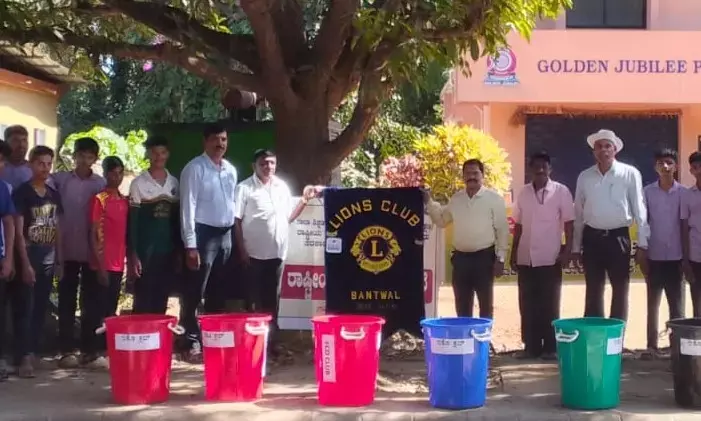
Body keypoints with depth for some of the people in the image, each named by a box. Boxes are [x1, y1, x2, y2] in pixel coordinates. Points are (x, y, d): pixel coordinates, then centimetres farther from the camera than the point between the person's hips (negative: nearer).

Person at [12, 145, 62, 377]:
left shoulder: (54, 195, 11)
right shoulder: (22, 193, -7)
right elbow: (18, 231, -11)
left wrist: (59, 259, 11)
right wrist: (25, 263, -16)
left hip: (48, 261, 6)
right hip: (28, 260, -6)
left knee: (40, 309, 9)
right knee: (25, 309, -6)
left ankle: (33, 352, 17)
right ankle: (23, 357, -5)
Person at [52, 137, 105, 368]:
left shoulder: (101, 184, 3)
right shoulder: (59, 179, 2)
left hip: (92, 251, 1)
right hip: (67, 250, 0)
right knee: (67, 301, 1)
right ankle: (67, 349, 2)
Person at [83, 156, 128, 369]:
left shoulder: (125, 201, 12)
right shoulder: (99, 199, -8)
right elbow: (93, 235, -10)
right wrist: (100, 266, -14)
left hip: (118, 265, 7)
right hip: (102, 265, -7)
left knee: (109, 310, 11)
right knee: (94, 310, -3)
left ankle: (103, 349, 18)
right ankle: (89, 353, 2)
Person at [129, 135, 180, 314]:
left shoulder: (174, 183, 8)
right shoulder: (139, 183, -4)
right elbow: (132, 221, -5)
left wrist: (179, 249, 10)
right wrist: (133, 254, -10)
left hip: (168, 251, 4)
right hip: (145, 251, -4)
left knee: (161, 302, 8)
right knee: (143, 301, -1)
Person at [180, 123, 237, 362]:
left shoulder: (231, 170, 12)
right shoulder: (195, 169, -8)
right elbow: (188, 207, -12)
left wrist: (235, 234, 12)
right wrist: (190, 245, -17)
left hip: (225, 235, 6)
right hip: (204, 234, -6)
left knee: (217, 293, 13)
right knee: (194, 293, -3)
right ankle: (191, 344, 2)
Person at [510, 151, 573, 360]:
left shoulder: (561, 191, -2)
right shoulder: (523, 193, 9)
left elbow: (569, 223, -2)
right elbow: (518, 226, 13)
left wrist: (567, 251, -9)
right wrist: (513, 254, 11)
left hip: (550, 258, -4)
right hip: (526, 259, 4)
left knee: (549, 305, 2)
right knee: (527, 305, 6)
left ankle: (550, 347, 8)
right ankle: (531, 346, 13)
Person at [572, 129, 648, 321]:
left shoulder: (630, 174, -2)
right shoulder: (584, 177, 5)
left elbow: (639, 210, -3)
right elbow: (578, 214, 9)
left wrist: (642, 244, -6)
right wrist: (575, 247, 9)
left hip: (618, 237, -2)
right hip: (592, 238, 2)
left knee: (620, 291, 5)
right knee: (593, 292, 8)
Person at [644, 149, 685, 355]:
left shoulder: (683, 192, 0)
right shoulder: (647, 191, 0)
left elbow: (684, 225, 2)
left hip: (675, 256, 0)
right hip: (654, 256, 0)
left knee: (676, 303, 5)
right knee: (653, 303, 6)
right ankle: (651, 345, 11)